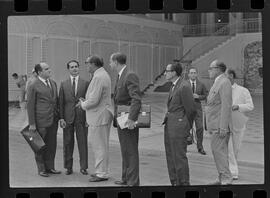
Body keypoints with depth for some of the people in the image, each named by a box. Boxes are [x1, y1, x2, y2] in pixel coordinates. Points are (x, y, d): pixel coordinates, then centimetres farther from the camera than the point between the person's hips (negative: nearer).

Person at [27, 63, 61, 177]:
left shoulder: (53, 83, 12)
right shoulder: (33, 86, -8)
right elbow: (30, 105, -8)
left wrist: (58, 115, 13)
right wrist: (32, 123, -11)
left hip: (53, 120, 6)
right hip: (41, 120, -6)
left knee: (52, 144, 11)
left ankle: (50, 167, 22)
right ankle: (41, 169, 14)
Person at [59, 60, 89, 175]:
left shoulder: (85, 83, 5)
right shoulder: (63, 84, 8)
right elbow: (61, 102, 5)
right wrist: (61, 118, -3)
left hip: (81, 117, -1)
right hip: (68, 117, 1)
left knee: (82, 142, 1)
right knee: (68, 143, 5)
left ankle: (83, 167, 10)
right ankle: (68, 167, 15)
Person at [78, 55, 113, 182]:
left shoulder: (98, 77, -19)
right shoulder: (103, 74, 15)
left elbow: (94, 100, -24)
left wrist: (83, 105, -6)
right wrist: (86, 102, 10)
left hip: (99, 116, -11)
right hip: (102, 115, 11)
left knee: (100, 145, -3)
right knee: (101, 145, 16)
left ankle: (102, 174, 4)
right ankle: (102, 170, 25)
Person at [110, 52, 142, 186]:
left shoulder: (130, 76, -16)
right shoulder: (120, 76, 15)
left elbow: (136, 99, -25)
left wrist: (131, 119, -31)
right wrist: (115, 116, 18)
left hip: (128, 121, -10)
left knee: (131, 151, -4)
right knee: (124, 151, 17)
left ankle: (133, 182, 3)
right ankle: (126, 179, 28)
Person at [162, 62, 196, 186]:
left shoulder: (184, 87, -14)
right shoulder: (174, 86, 15)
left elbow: (191, 110, -13)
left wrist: (187, 128, -3)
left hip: (178, 125, -9)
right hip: (169, 125, 10)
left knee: (179, 156, -4)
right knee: (170, 156, 13)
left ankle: (184, 184, 6)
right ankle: (175, 183, 22)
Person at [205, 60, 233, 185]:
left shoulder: (224, 83, -14)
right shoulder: (218, 83, 18)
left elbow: (226, 106, -20)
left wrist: (223, 127, -23)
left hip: (220, 125, -10)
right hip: (216, 125, 10)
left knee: (218, 150, -11)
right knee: (220, 151, 12)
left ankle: (226, 179, -6)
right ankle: (222, 179, 18)